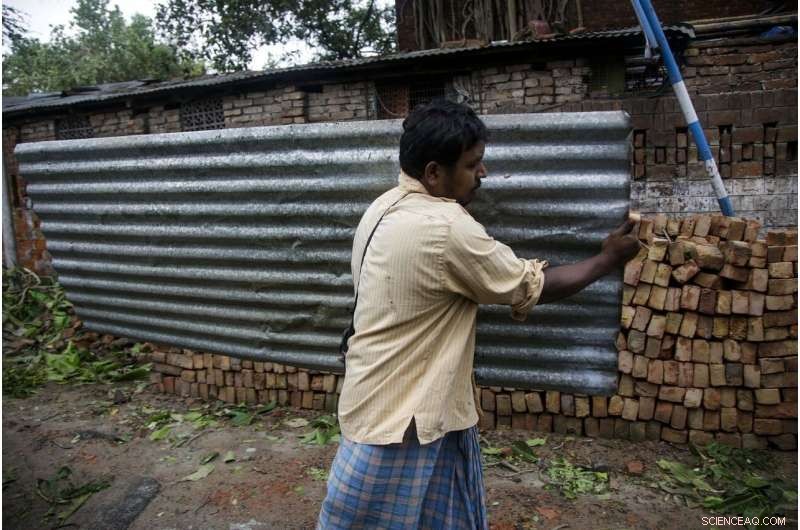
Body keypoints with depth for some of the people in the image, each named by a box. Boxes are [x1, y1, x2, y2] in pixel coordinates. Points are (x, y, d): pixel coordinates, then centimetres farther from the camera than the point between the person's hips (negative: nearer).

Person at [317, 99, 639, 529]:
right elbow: (534, 288, -14)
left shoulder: (384, 209, 3)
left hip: (384, 403, 9)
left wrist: (511, 288, 10)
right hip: (404, 417, -8)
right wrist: (607, 260, 1)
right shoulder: (446, 227, -26)